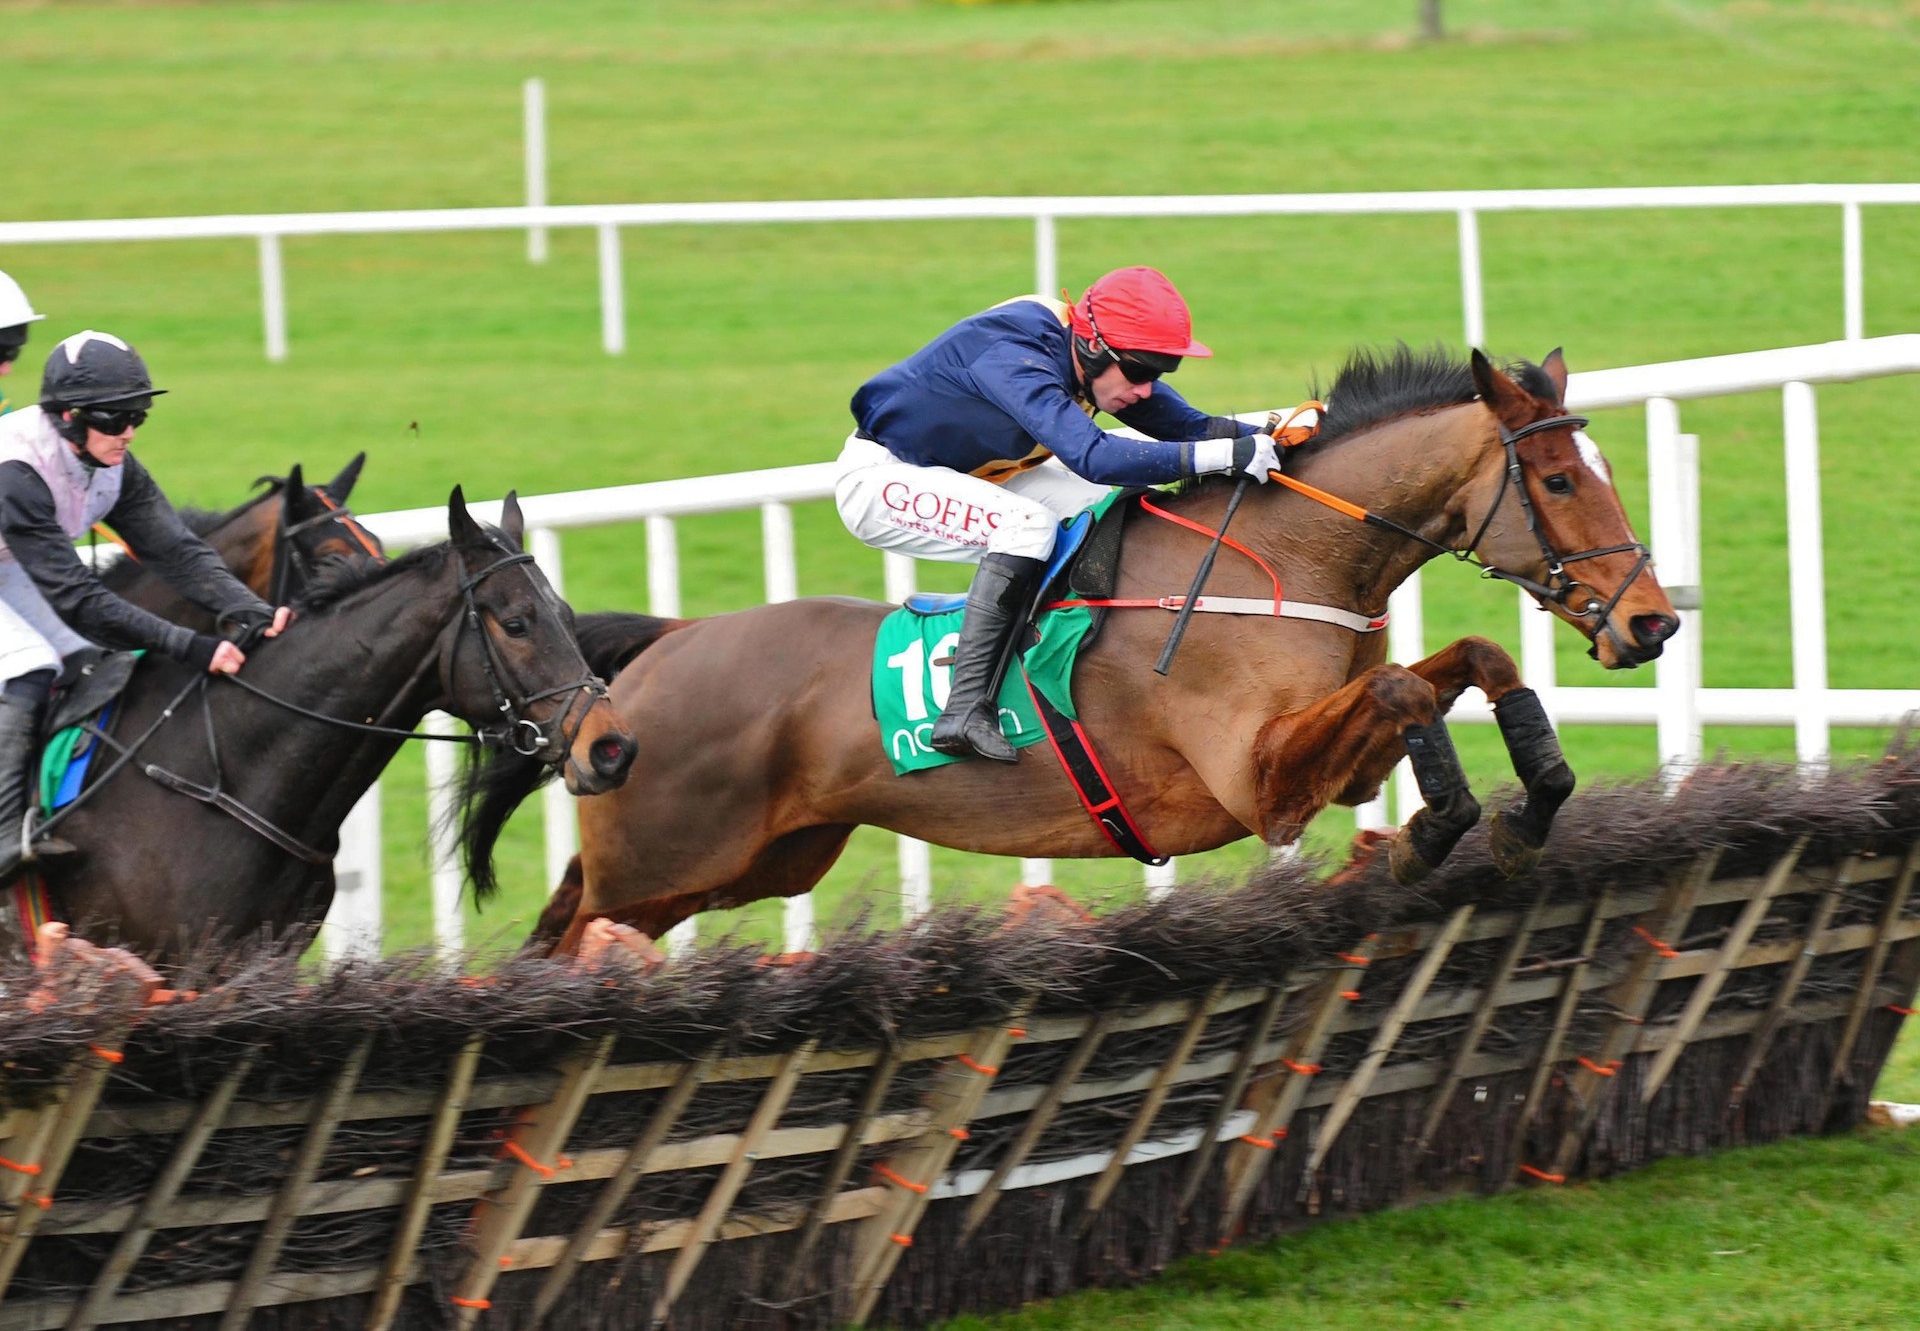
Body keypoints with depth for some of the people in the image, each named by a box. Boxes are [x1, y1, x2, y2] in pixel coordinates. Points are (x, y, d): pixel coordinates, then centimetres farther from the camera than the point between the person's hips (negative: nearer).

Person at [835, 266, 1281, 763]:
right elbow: (1092, 456, -47)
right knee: (1026, 523, -32)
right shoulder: (1011, 358, -35)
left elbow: (1188, 426, -2)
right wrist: (1223, 455, -49)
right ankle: (965, 710, -34)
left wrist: (1260, 439, -21)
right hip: (878, 479, -9)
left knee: (1124, 508, 5)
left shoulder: (1091, 356, -9)